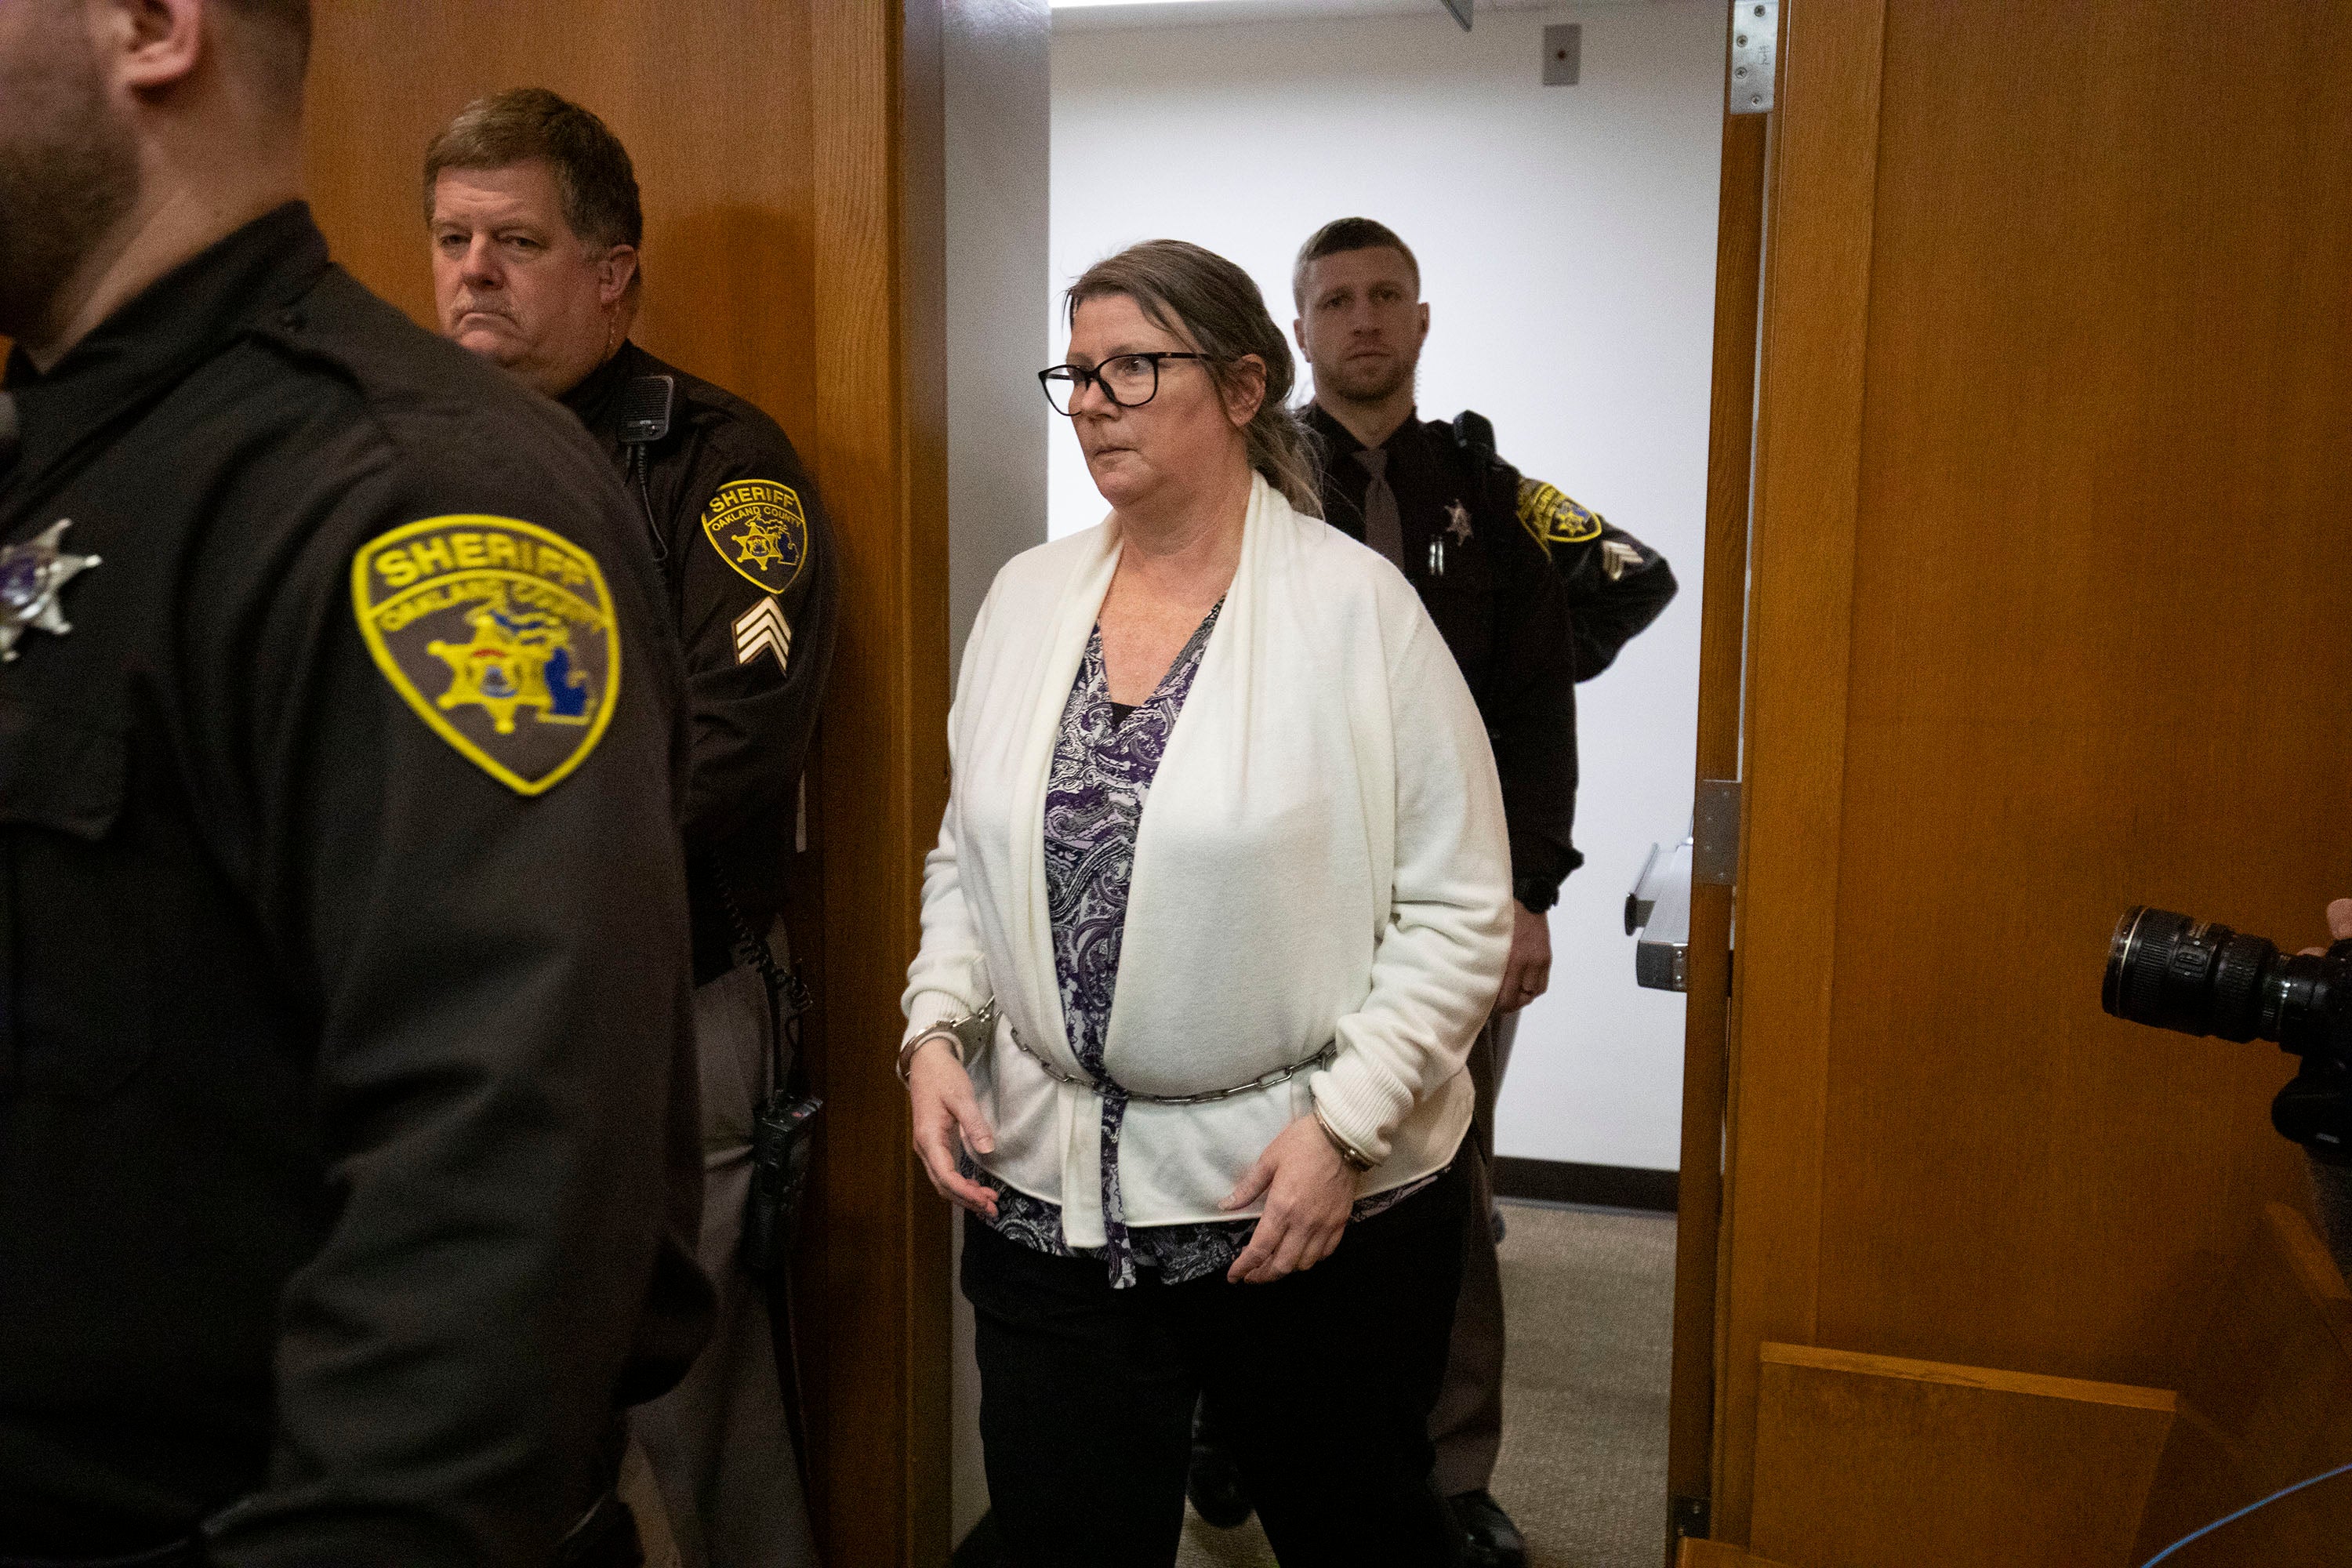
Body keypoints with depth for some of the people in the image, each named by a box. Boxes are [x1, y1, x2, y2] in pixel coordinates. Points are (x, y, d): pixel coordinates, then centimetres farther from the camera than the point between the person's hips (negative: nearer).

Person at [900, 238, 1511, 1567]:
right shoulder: (1029, 597, 6)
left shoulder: (1358, 604, -9)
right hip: (1046, 1198, 4)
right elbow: (967, 860, 13)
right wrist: (938, 1027, -2)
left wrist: (1344, 1120, -15)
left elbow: (1460, 910, -9)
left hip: (1317, 1204, -3)